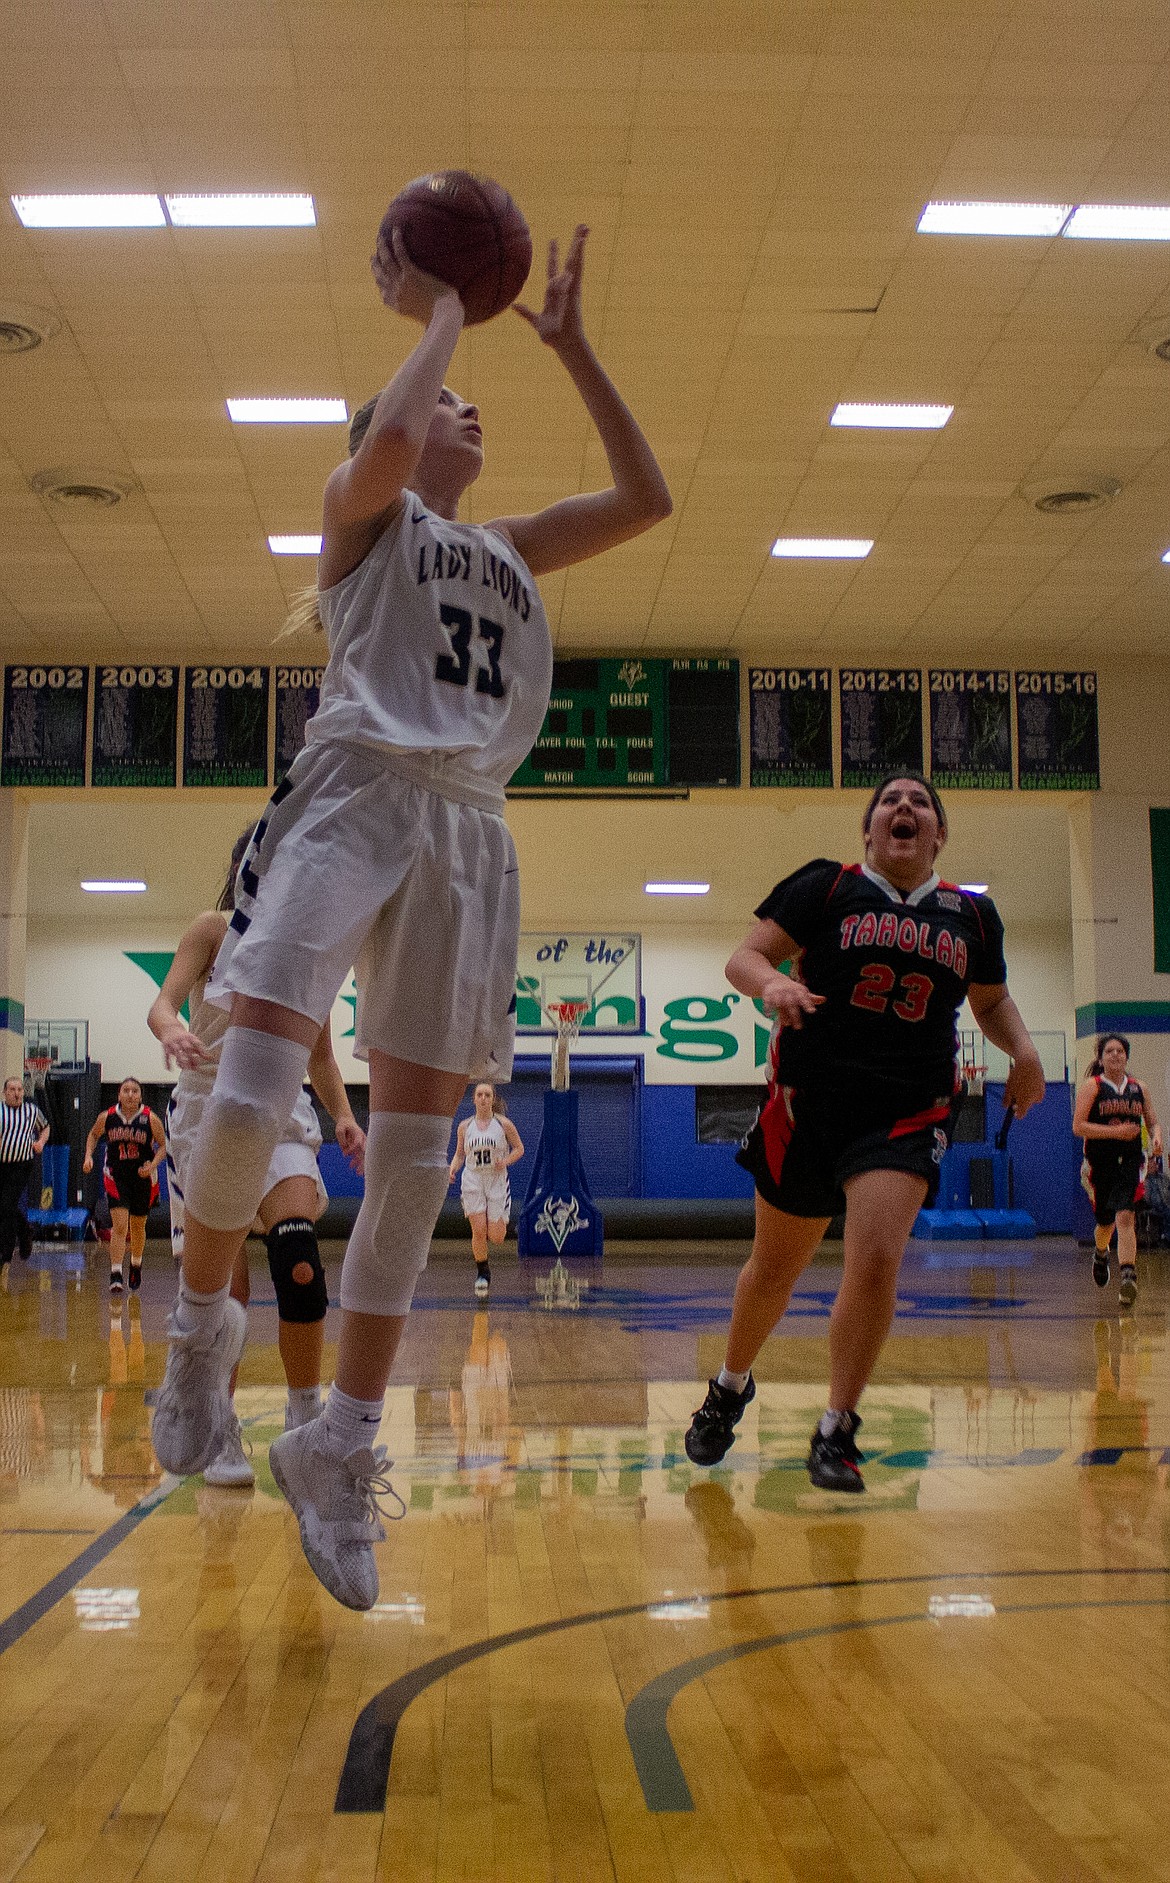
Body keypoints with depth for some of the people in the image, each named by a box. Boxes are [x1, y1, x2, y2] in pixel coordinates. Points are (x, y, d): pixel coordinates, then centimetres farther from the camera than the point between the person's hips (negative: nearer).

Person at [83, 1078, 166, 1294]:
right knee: (120, 1226, -13)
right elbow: (93, 1135, 13)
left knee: (138, 1227, 15)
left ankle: (136, 1265, 39)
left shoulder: (150, 1119, -11)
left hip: (142, 1178, 1)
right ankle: (115, 1274, -13)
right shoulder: (106, 1117, -7)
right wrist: (89, 1156, -2)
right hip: (116, 1177, -1)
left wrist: (152, 1165, -19)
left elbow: (164, 1146, -3)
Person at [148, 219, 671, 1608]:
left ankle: (339, 1450, 8)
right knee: (251, 1094, -22)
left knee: (416, 1154, -1)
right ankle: (200, 1324, 7)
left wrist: (568, 345, 22)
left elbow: (646, 500, 22)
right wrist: (439, 315, 6)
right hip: (356, 792, -5)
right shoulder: (363, 507, 13)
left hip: (467, 829, 5)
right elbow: (384, 437, -10)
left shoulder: (510, 547, 29)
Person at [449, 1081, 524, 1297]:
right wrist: (452, 1170, -6)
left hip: (497, 1181, -1)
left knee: (496, 1237, -4)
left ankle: (499, 1223, 33)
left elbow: (519, 1148, 5)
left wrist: (506, 1161, -13)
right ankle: (482, 1273, 12)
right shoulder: (465, 1126, 3)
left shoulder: (503, 1124, -3)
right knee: (478, 1231, -8)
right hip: (473, 1181, 1)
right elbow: (459, 1154, 13)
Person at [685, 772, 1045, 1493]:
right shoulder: (824, 887, 0)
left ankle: (836, 1433, -2)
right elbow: (744, 958, -4)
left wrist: (1023, 1049, 3)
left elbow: (992, 1000, 23)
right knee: (775, 1269, 11)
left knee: (877, 1258, -20)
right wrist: (773, 981, -26)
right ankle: (732, 1387, 40)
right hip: (810, 1100, -1)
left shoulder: (972, 915, 9)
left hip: (909, 1111, 1)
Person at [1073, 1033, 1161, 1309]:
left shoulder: (1139, 1088, 9)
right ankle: (1100, 1253, 47)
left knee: (1124, 1217, -17)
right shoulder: (1092, 1087, -3)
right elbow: (1078, 1126, -11)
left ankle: (1127, 1276, -25)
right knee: (1105, 1223, 12)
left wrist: (1156, 1138, -5)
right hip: (1100, 1163, -1)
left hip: (1130, 1162, 1)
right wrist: (1116, 1132, -18)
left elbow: (1153, 1122, 17)